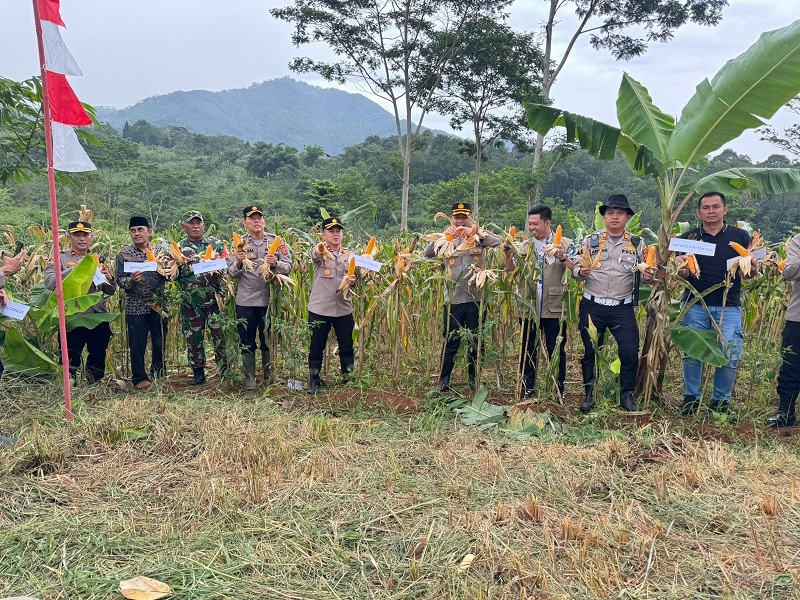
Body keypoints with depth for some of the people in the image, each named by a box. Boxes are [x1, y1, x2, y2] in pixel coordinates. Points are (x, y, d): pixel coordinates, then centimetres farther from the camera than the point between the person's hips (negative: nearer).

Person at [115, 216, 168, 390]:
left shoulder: (161, 250, 4)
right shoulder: (124, 254, -1)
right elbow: (119, 280, -5)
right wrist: (131, 280, -25)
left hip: (159, 305, 2)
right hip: (135, 308, -2)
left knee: (160, 343, 11)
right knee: (137, 345, 4)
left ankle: (159, 374, 28)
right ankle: (139, 378, 17)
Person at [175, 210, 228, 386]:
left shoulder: (216, 244, 6)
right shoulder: (179, 247, 11)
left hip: (214, 299, -2)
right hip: (190, 302, 2)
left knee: (220, 335, -3)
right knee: (193, 338, 8)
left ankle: (225, 371, 5)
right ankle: (198, 372, 19)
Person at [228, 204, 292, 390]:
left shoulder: (275, 241, 3)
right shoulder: (239, 243, 4)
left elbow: (288, 266, 0)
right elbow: (231, 273, 2)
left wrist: (275, 264, -20)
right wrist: (239, 262, -17)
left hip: (269, 299, 0)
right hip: (245, 301, 0)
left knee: (268, 339, 11)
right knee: (247, 341, 7)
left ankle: (269, 375, 25)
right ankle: (249, 378, 18)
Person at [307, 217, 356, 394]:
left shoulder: (349, 255, 10)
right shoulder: (318, 252, -2)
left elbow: (354, 278, 8)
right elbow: (316, 255, -27)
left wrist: (353, 281, -17)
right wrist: (321, 250, -52)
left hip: (344, 309, 3)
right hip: (319, 308, -3)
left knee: (347, 348, 10)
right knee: (316, 348, 6)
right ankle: (314, 381, 20)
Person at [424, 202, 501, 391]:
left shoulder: (478, 237, 5)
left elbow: (498, 243, -12)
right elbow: (427, 253, -7)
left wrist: (476, 233, -22)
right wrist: (442, 236, -21)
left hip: (476, 298, 1)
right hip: (453, 299, 0)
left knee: (476, 341, 11)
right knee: (451, 342, 6)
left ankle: (474, 378, 25)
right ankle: (444, 379, 16)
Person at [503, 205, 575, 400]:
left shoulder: (565, 244, 1)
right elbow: (512, 271, 5)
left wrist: (562, 258, -27)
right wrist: (508, 254, -12)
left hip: (554, 308, -2)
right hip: (529, 308, 3)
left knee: (557, 351, 7)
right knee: (528, 350, 11)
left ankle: (559, 389, 21)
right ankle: (528, 388, 23)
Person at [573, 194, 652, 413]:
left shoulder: (637, 243, 6)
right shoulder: (590, 241, 5)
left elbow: (646, 271, 9)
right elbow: (575, 269, 6)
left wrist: (649, 275, -14)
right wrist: (580, 272, -17)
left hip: (623, 308, 0)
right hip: (592, 306, 0)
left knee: (630, 352, -3)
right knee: (590, 352, 6)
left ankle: (626, 395, 16)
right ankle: (589, 395, 21)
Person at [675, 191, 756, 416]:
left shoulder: (740, 236, 6)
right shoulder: (689, 238, 8)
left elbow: (745, 275, 5)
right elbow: (684, 275, 3)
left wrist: (752, 270, -18)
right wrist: (681, 266, -20)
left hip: (729, 307, 0)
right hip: (695, 305, 1)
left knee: (731, 357, -2)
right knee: (692, 354, 3)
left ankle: (721, 401, 14)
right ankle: (691, 398, 17)